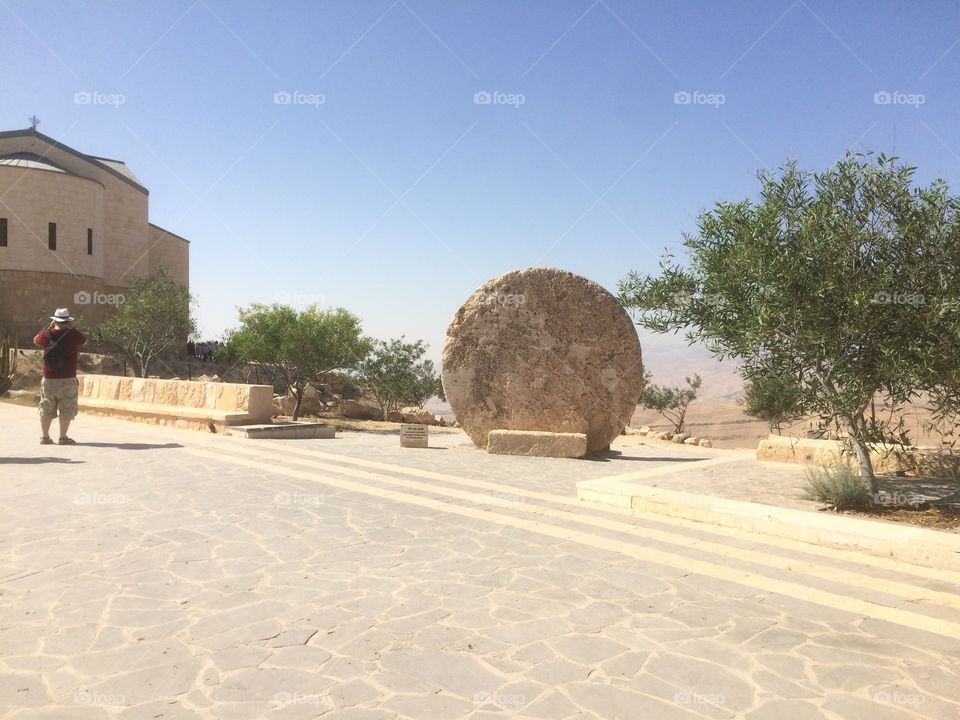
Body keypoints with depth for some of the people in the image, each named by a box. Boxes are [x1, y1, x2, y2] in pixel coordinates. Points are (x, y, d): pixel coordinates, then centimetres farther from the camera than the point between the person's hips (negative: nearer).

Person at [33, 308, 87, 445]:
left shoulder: (47, 334, -3)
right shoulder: (74, 335, -9)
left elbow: (36, 340, 20)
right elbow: (84, 341, 14)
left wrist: (49, 327, 21)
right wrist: (72, 328, 18)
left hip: (48, 379, 3)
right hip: (67, 379, -3)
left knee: (46, 409, 13)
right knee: (66, 409, 5)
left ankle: (45, 437, 18)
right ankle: (63, 437, 5)